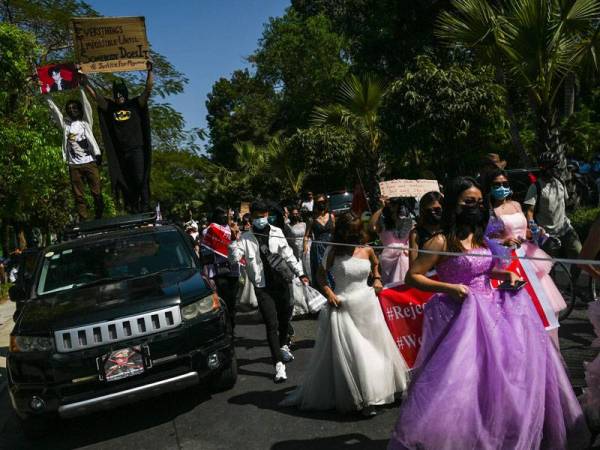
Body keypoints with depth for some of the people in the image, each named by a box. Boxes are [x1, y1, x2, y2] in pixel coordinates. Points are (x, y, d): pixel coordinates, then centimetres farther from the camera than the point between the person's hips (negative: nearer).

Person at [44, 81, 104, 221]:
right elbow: (53, 108, 17)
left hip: (90, 162, -2)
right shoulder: (65, 124, 16)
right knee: (78, 196, 2)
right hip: (74, 165, 3)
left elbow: (86, 104, 3)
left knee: (97, 192, -3)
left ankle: (100, 219, 7)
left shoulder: (86, 122, 10)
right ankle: (83, 222, 4)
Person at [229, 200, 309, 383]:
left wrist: (300, 273, 8)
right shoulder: (245, 238, -3)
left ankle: (283, 346, 46)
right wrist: (234, 240, -22)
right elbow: (233, 258, -10)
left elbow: (288, 255, 9)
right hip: (263, 287, -3)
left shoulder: (277, 232, 2)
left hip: (282, 283, 3)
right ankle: (279, 365, -1)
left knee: (285, 317, 17)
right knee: (271, 324, -6)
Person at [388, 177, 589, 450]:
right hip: (461, 317, -7)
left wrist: (506, 274, 7)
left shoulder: (481, 237, 9)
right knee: (462, 380, -7)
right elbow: (412, 276, -13)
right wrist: (448, 288, -22)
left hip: (491, 310, 8)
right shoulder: (443, 241, -12)